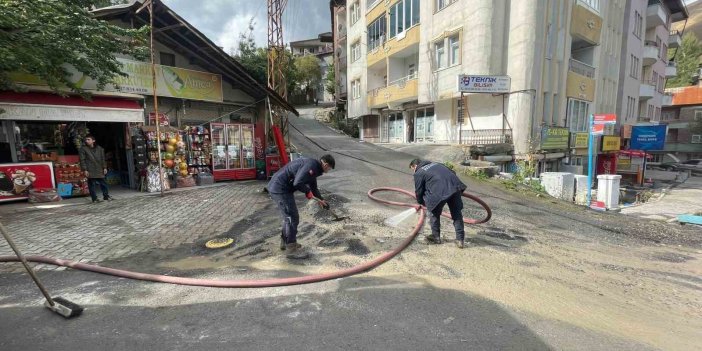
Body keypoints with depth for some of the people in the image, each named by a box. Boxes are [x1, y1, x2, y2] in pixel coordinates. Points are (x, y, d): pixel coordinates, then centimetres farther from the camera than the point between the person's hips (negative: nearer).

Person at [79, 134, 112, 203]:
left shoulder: (99, 148, 10)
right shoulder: (83, 149, 0)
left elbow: (102, 159, 13)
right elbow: (82, 160, -3)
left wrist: (104, 167, 7)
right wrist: (84, 170, -10)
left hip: (99, 170, 3)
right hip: (90, 171, -3)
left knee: (103, 183, 6)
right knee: (92, 184, 0)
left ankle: (106, 196, 17)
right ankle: (94, 198, 6)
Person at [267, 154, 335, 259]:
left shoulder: (313, 166, 15)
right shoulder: (311, 165, -18)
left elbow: (313, 186, 28)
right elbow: (298, 183, -28)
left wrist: (321, 200, 33)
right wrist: (308, 192, -10)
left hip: (277, 187, 11)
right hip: (280, 189, -11)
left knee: (289, 216, 21)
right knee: (293, 217, -4)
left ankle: (285, 241, 36)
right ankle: (291, 249, 6)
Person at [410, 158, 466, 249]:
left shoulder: (418, 173, 13)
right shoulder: (435, 164, 32)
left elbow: (418, 191, 14)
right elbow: (452, 173, 29)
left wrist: (420, 203, 32)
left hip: (440, 192, -6)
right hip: (455, 186, 6)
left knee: (434, 213, 17)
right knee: (457, 214, 17)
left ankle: (436, 237, 28)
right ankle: (460, 239, 20)